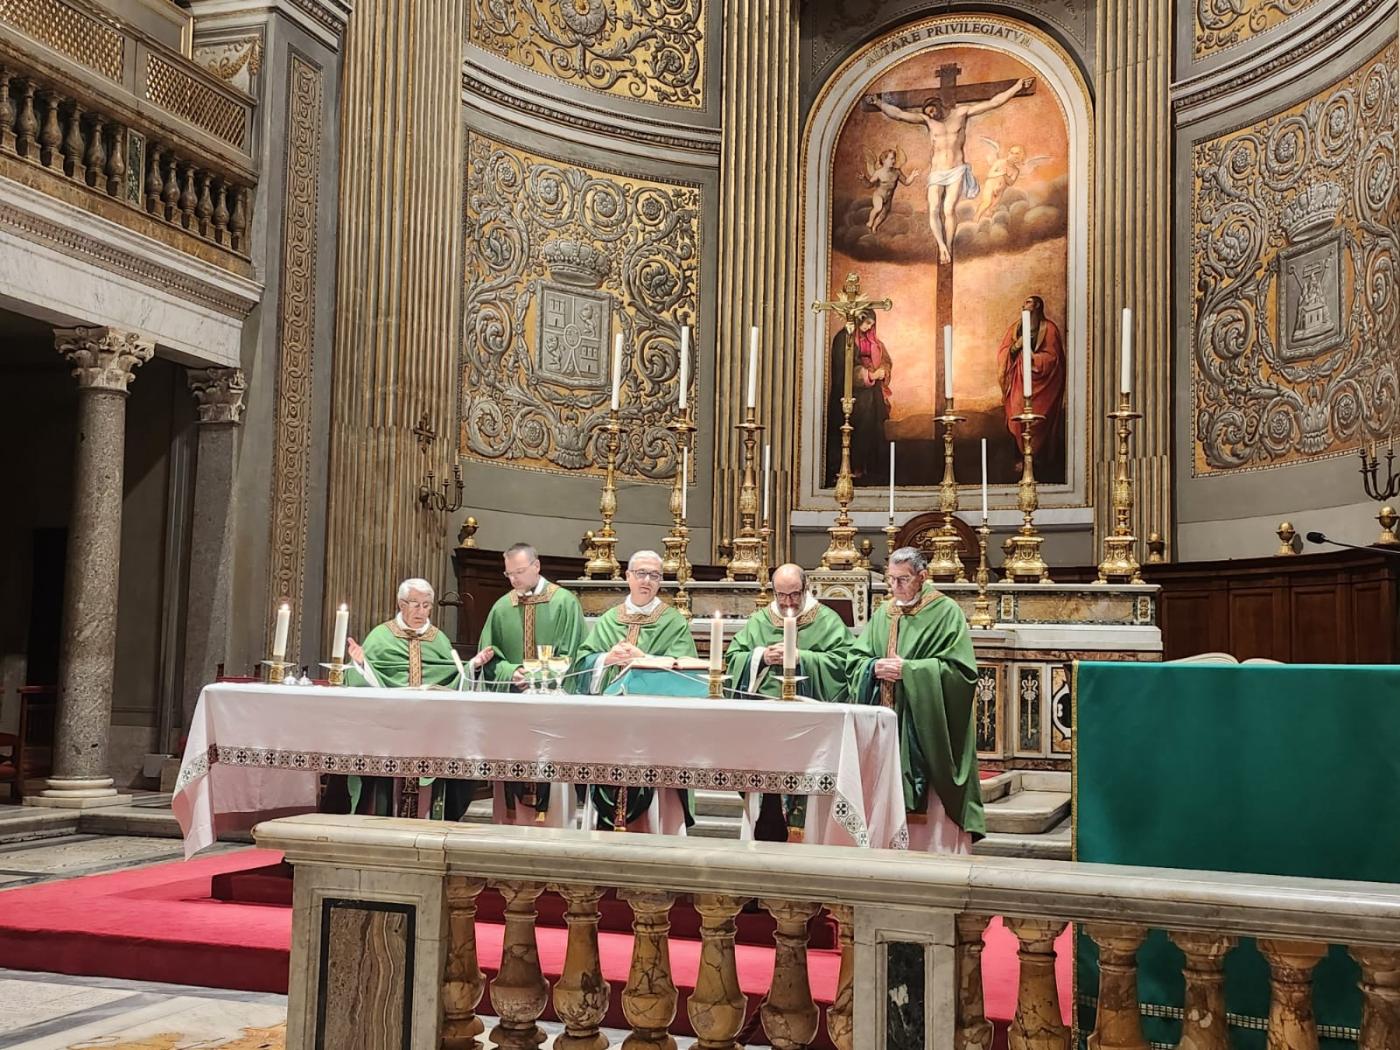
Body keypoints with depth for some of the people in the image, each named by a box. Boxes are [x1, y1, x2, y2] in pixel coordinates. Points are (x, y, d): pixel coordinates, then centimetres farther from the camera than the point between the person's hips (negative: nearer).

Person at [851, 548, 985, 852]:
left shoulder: (945, 612, -5)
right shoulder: (882, 614, 13)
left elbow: (959, 668, -12)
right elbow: (858, 659, 13)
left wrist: (907, 669, -17)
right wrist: (875, 667, -10)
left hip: (928, 725, -5)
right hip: (888, 724, 5)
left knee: (930, 804, -5)